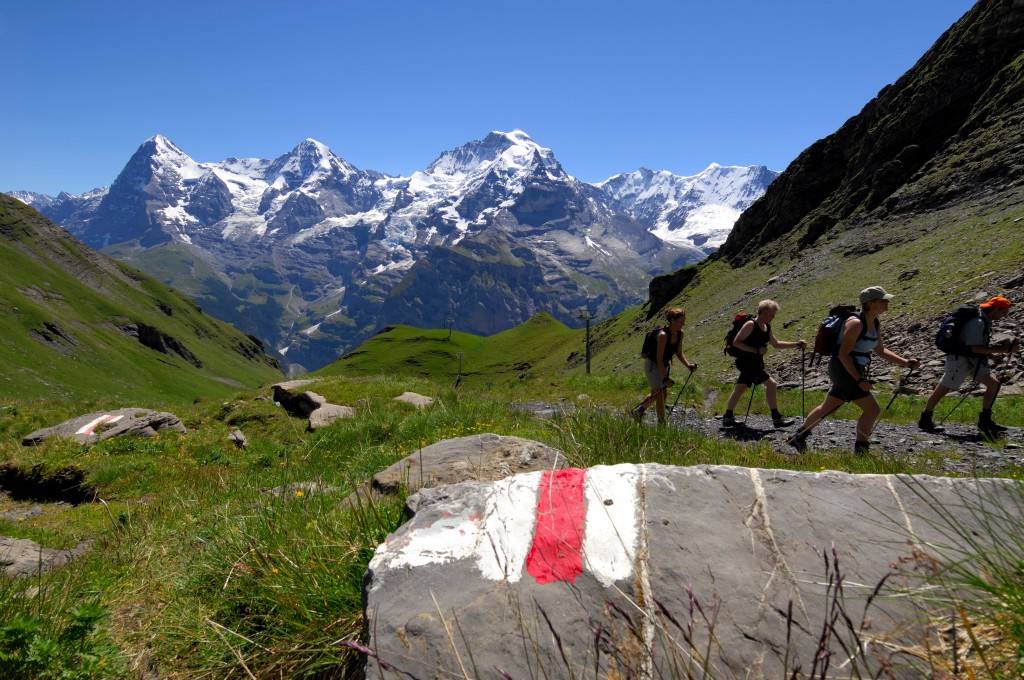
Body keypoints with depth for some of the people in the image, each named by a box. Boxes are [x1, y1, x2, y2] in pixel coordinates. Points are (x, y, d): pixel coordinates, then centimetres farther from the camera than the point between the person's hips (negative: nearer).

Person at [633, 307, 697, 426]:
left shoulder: (680, 333, -6)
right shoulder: (663, 335, -30)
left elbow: (679, 353, 4)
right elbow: (659, 358, -28)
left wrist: (689, 365, -13)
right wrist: (665, 378, -28)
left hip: (664, 365, 8)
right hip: (652, 365, -8)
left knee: (661, 393, 18)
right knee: (659, 394, -6)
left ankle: (639, 410, 38)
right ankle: (661, 423, 5)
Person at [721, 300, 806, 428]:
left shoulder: (767, 327, 10)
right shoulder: (750, 325, -16)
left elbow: (776, 344, 19)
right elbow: (736, 342, -19)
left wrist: (796, 344, 11)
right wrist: (756, 350, -23)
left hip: (755, 363, 9)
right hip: (746, 362, -9)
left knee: (739, 389, 14)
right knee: (771, 384, -13)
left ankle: (728, 418, 23)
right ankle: (776, 418, -5)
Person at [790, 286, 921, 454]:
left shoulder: (875, 324, 8)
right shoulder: (855, 323, -20)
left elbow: (880, 350, 19)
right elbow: (843, 354, -22)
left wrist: (906, 363, 10)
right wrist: (859, 380, -23)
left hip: (854, 372, 10)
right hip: (844, 370, -10)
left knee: (827, 407, 17)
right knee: (872, 409, -9)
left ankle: (799, 437, 28)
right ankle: (860, 450, 1)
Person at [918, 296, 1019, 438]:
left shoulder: (985, 321, 11)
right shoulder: (977, 322, -21)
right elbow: (975, 347, -27)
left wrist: (1003, 347, 9)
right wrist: (1002, 350, -26)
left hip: (973, 360, 10)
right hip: (960, 358, -10)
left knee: (994, 383, 4)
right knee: (943, 390, -1)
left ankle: (985, 421, 10)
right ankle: (925, 420, 8)